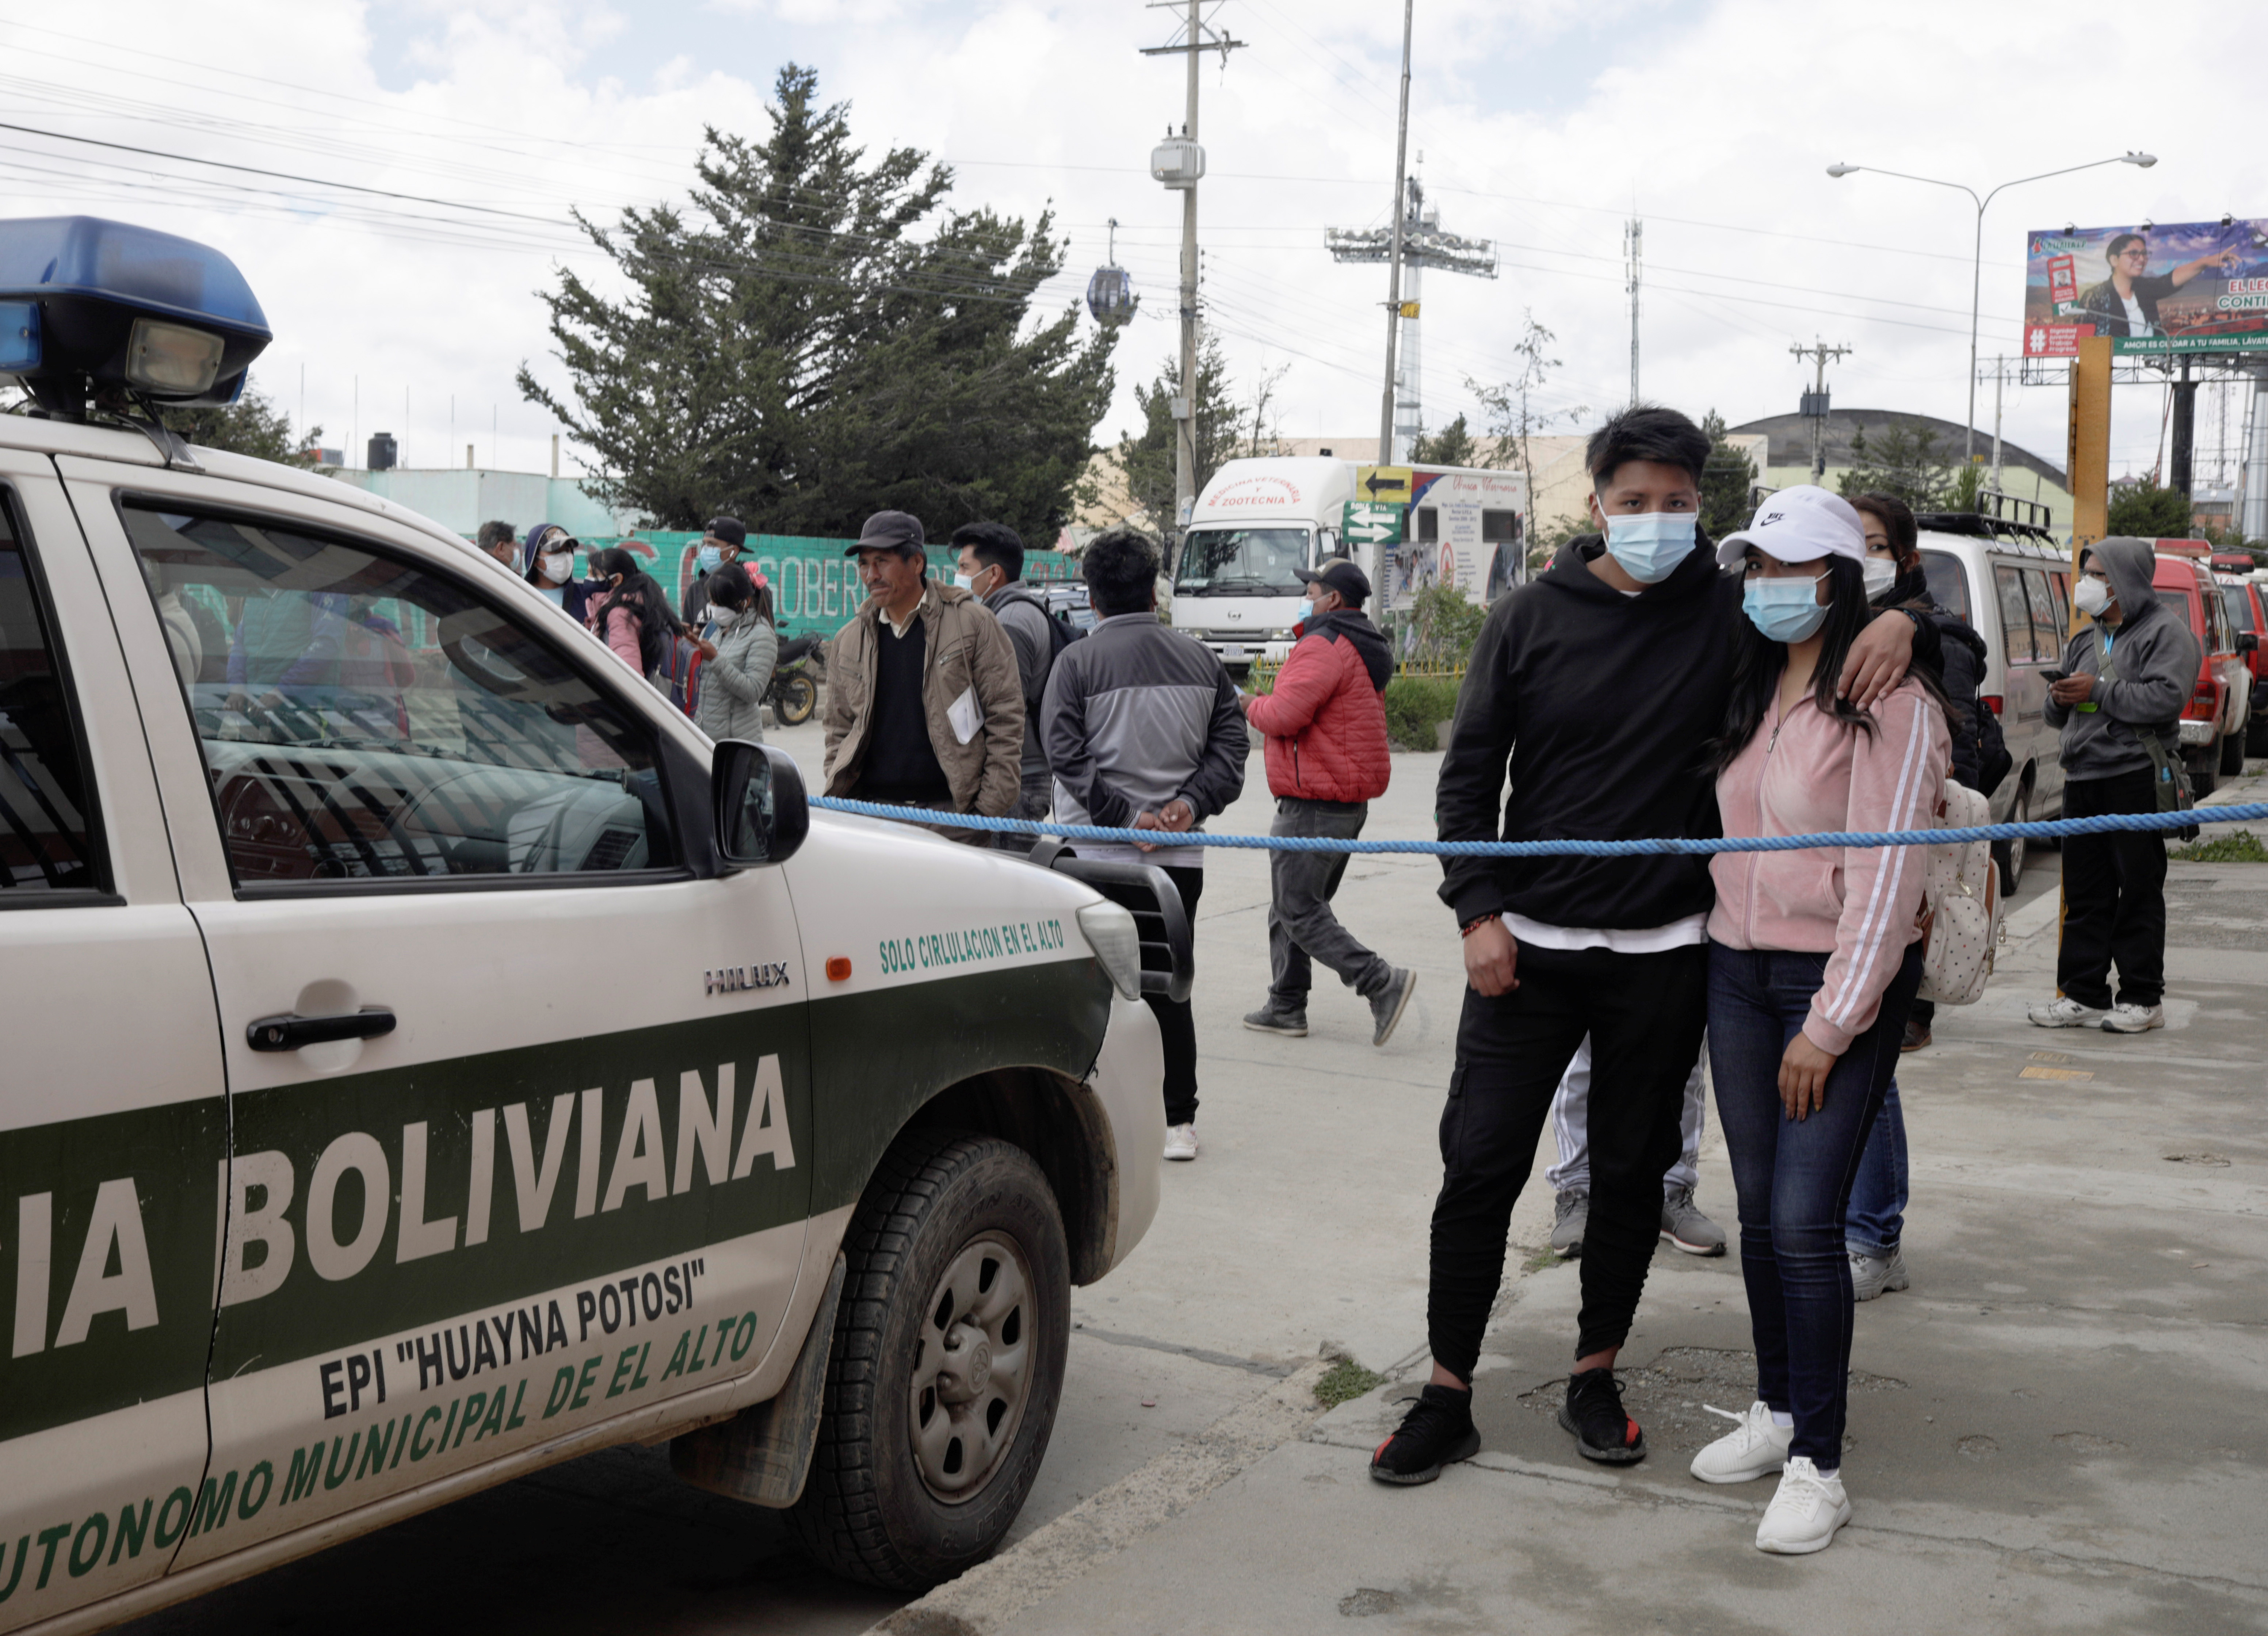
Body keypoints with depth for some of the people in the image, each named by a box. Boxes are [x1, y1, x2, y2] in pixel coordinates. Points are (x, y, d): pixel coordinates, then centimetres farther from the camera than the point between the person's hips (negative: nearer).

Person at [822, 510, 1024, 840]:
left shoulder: (973, 623, 1)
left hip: (952, 814, -3)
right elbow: (839, 732, 21)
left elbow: (1006, 717, 0)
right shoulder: (848, 641, 15)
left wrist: (991, 809, -6)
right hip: (869, 813, 3)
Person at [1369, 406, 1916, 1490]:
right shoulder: (1532, 616, 0)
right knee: (1479, 1164, 0)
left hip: (1662, 953, 1)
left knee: (1633, 1171, 11)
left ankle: (1595, 1377, 28)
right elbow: (1470, 772, 3)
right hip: (1528, 945, 0)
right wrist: (1478, 910, -7)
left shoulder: (1732, 614, 0)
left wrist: (1901, 622, -14)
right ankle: (1447, 1393, 12)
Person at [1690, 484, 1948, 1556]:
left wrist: (1830, 1026, -15)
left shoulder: (1888, 703, -12)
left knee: (1804, 1220, -9)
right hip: (1736, 968, 7)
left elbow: (1886, 877, -15)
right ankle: (1778, 1411, 26)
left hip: (1842, 981, -7)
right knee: (1757, 1211, 11)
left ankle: (1817, 1466, 1)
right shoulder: (1746, 691, 12)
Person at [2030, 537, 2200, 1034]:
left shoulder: (2165, 631, -1)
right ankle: (2083, 995, 11)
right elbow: (2058, 715, 28)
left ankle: (2143, 998, 4)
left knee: (2139, 891, -2)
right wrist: (2060, 700, 4)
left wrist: (2098, 691, -13)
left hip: (2136, 778, -7)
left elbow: (2167, 697, -17)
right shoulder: (2086, 641, 22)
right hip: (2082, 779, 7)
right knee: (2085, 893, 7)